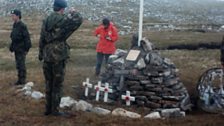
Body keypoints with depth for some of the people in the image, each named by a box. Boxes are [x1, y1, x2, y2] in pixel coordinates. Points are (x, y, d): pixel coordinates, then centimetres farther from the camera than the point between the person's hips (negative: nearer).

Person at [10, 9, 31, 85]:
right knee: (18, 65, 13)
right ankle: (20, 80, 21)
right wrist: (11, 47, 14)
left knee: (21, 65, -3)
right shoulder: (14, 25, 10)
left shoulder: (22, 26, -15)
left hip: (21, 49, -8)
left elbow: (27, 38, -16)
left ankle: (22, 80, 5)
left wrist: (26, 49, -17)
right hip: (16, 49, 8)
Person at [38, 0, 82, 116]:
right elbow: (79, 20, -8)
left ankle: (48, 109, 21)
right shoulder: (63, 20, -12)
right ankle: (55, 110, 9)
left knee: (49, 84, 15)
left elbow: (41, 39, 11)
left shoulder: (46, 21, 8)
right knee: (57, 85, 3)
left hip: (47, 57, 6)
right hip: (59, 57, -6)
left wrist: (41, 54, 19)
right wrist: (73, 13, 11)